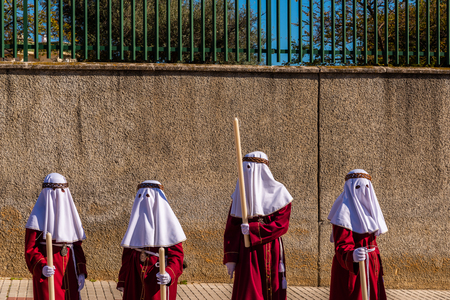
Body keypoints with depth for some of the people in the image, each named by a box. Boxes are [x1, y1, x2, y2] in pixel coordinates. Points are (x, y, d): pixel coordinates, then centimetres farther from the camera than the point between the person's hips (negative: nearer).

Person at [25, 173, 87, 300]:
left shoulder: (69, 214, 12)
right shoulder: (38, 218, -7)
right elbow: (30, 249, -11)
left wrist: (81, 272, 5)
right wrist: (42, 268, -28)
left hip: (69, 273, 6)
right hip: (47, 273, -6)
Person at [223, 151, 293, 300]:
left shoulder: (278, 192, -2)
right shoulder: (241, 193, 6)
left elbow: (281, 225, -9)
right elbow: (231, 229, 5)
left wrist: (253, 229, -19)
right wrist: (230, 258, -1)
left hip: (270, 253, -2)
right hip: (247, 255, 2)